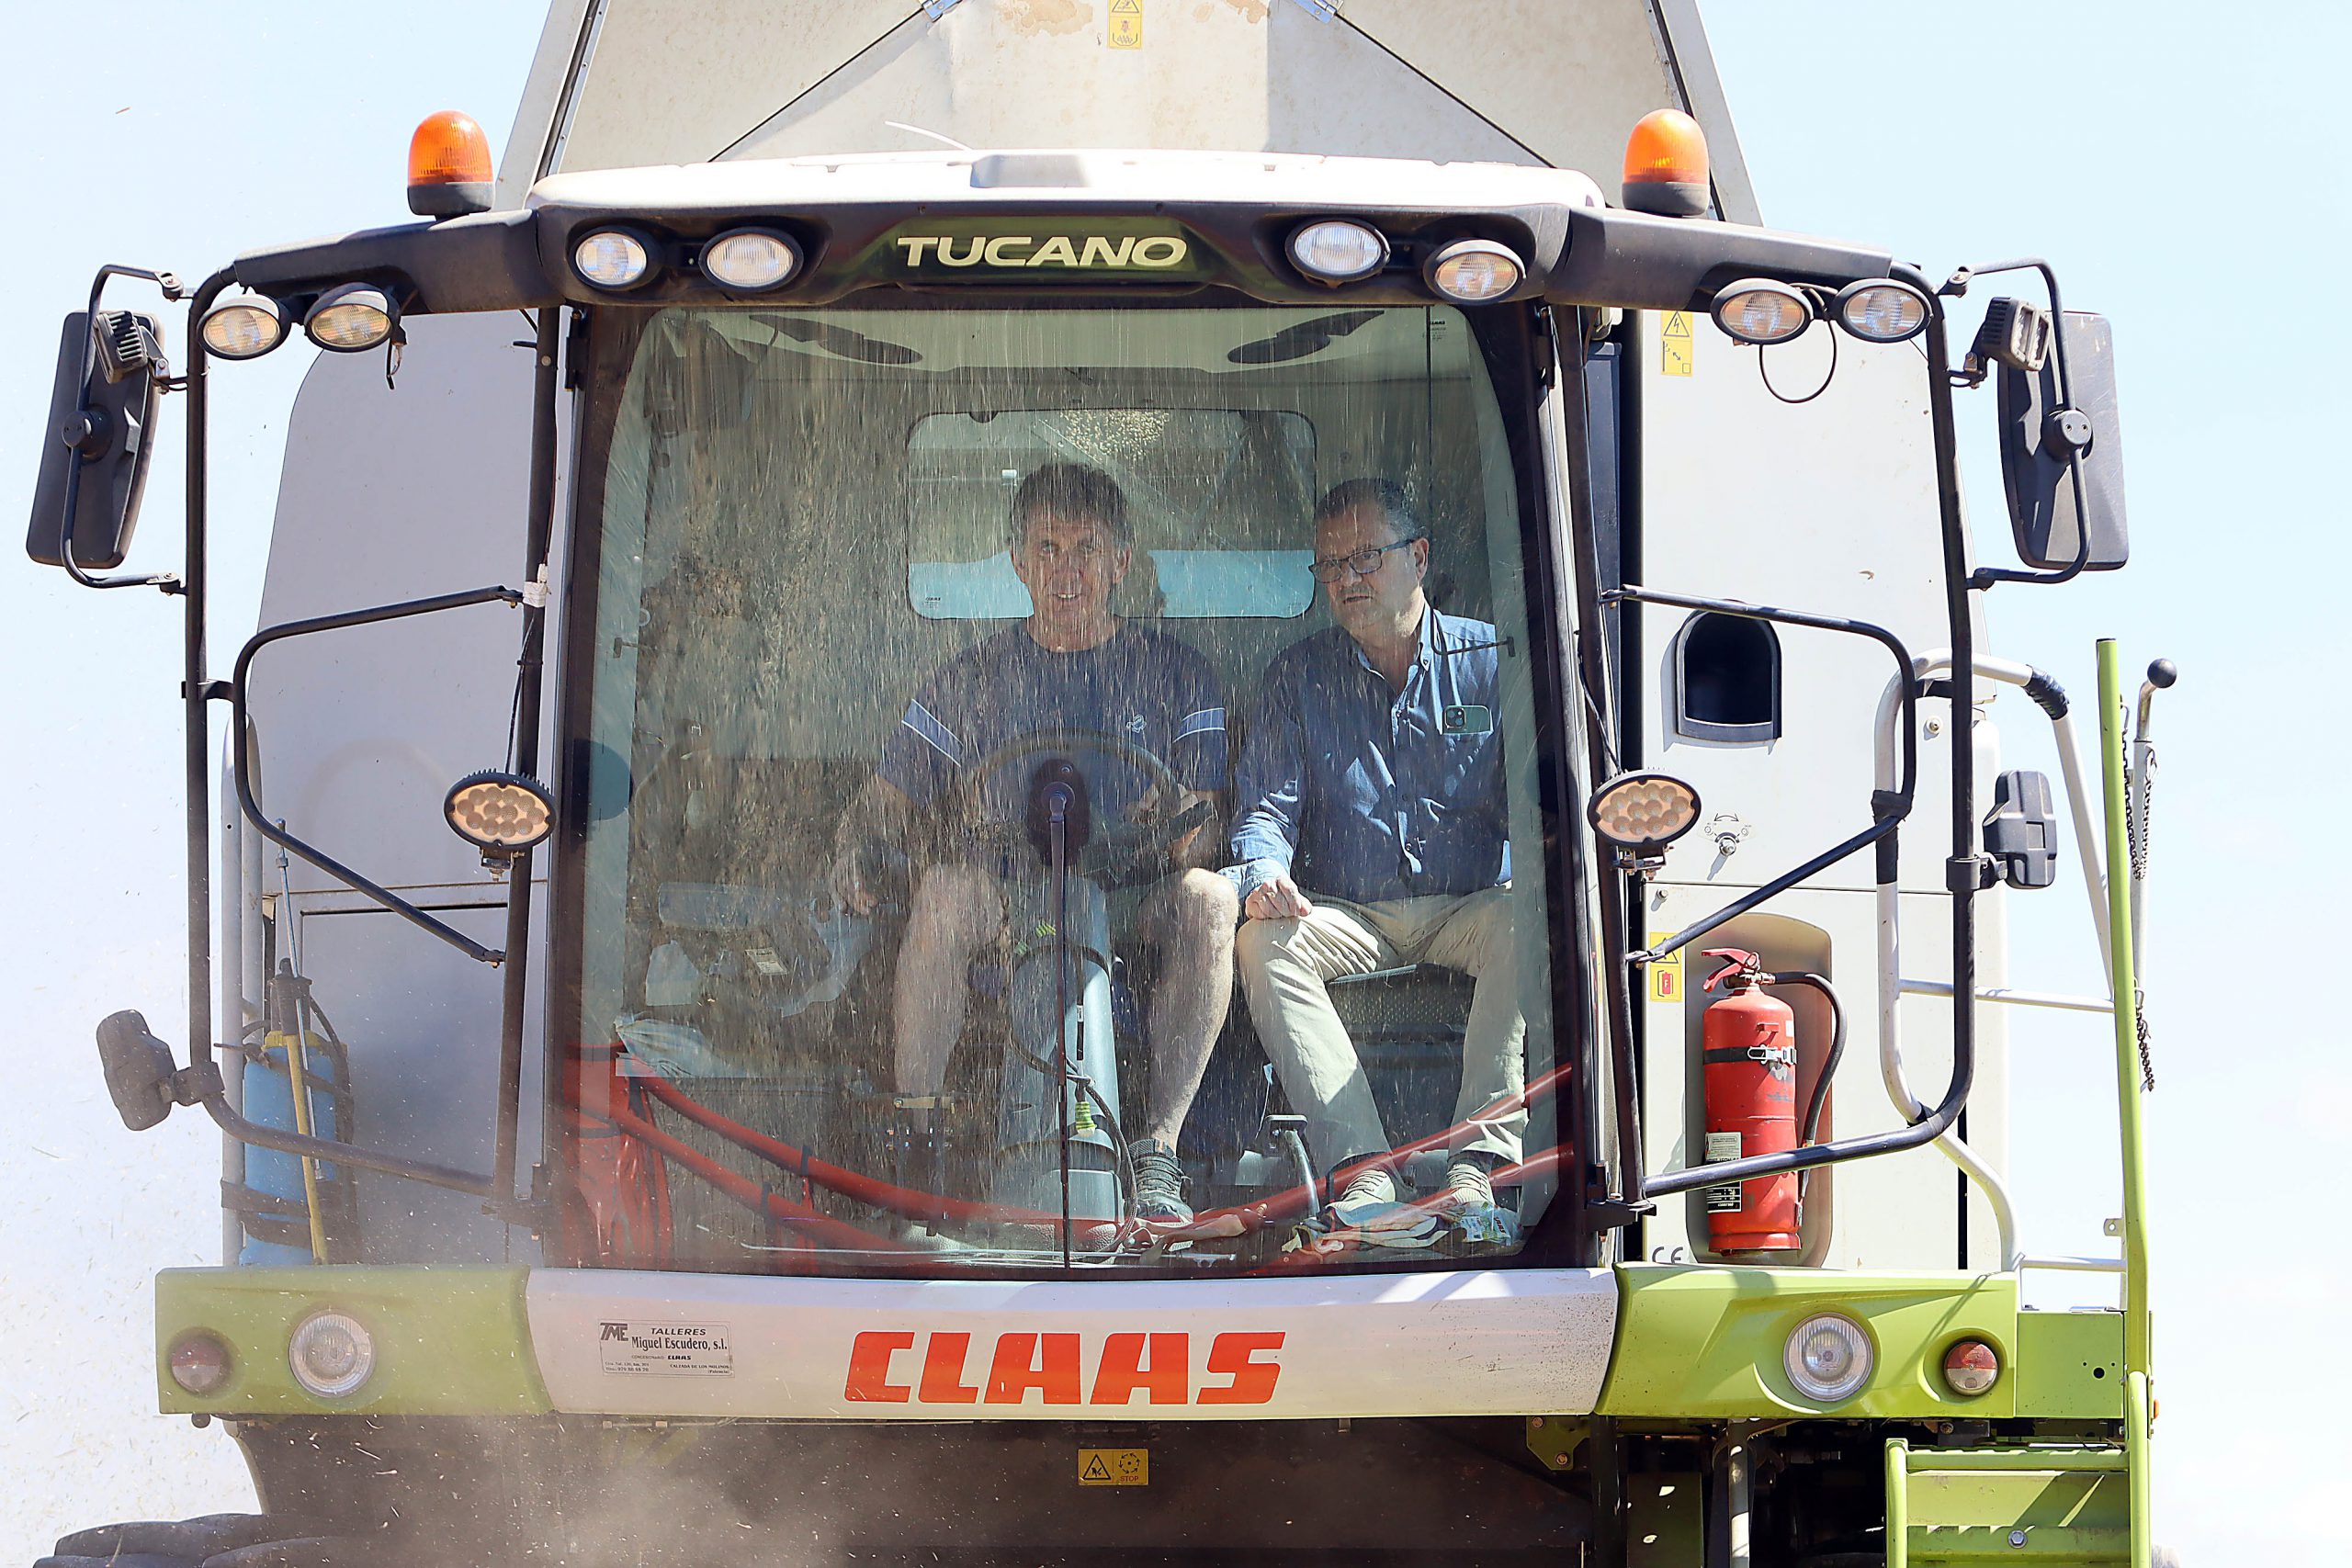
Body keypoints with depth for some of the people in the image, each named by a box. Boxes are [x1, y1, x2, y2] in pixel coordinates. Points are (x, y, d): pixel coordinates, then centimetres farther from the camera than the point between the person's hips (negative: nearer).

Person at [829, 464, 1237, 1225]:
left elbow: (1208, 820, 3)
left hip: (1132, 897, 0)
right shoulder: (973, 679, 13)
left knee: (1208, 898, -33)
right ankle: (914, 1133, -30)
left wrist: (1181, 823, -24)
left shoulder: (1173, 672, 11)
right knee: (946, 887, -34)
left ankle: (1158, 1144, -31)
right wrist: (855, 844, -14)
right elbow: (890, 799, 11)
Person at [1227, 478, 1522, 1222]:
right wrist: (1264, 874, -21)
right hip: (1350, 921, 1)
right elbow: (1267, 805, 3)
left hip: (1468, 910, -1)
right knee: (1263, 939, -30)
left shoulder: (1491, 659, 6)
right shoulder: (1298, 677, 9)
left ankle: (1477, 1165, -40)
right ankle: (1363, 1173, -40)